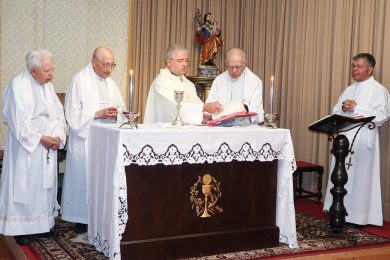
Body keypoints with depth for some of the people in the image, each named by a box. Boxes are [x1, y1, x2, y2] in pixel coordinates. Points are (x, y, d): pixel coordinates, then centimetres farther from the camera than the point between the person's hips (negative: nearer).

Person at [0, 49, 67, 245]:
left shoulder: (47, 85, 7)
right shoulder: (18, 85, -14)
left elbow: (58, 113, 7)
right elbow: (19, 121, -19)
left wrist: (58, 137, -8)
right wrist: (41, 139, -17)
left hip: (48, 147, 7)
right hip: (26, 147, -7)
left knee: (45, 185, 11)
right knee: (24, 186, 1)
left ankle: (42, 224, 21)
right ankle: (19, 228, 11)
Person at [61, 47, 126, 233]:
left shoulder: (110, 83, 12)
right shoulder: (79, 80, -6)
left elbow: (121, 110, 14)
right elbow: (72, 114, -10)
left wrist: (116, 113, -8)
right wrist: (97, 114, -18)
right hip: (85, 140, -5)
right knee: (84, 178, 0)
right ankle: (82, 219, 11)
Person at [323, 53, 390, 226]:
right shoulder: (349, 90, 19)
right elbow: (335, 112, 16)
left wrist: (356, 109, -17)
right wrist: (344, 108, -6)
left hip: (363, 140, -6)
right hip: (344, 139, 6)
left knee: (360, 176, -6)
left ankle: (359, 216, 1)